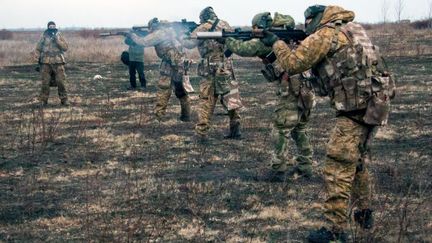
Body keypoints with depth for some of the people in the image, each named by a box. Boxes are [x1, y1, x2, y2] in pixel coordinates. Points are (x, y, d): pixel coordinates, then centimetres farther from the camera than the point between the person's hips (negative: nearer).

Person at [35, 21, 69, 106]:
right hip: (46, 63, 0)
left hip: (58, 62, 0)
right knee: (45, 83, 0)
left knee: (61, 82, -5)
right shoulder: (44, 37, 8)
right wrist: (39, 58, 3)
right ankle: (44, 100, 9)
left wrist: (57, 40, -14)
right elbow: (38, 49, 15)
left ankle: (64, 99, 4)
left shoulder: (59, 36, 7)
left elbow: (65, 47, -5)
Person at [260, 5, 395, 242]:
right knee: (357, 159, 23)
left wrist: (276, 43, 9)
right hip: (374, 103, 9)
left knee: (339, 166, -8)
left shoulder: (325, 35, -6)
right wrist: (297, 44, 20)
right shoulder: (348, 30, 21)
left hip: (358, 107, -9)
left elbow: (293, 64, -6)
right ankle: (363, 213, 35)